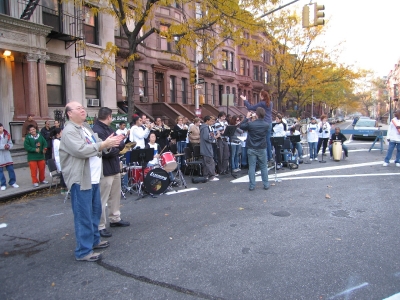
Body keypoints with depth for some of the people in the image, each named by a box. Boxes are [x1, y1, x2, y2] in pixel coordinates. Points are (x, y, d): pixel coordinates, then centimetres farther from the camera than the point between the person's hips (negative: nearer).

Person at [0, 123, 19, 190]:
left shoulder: (7, 134, 5)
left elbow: (10, 143, 7)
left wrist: (9, 146, -14)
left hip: (6, 153, 3)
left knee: (10, 168, 3)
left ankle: (12, 182, 17)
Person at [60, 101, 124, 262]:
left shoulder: (86, 127, 15)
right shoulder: (69, 131, -14)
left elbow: (98, 147, 16)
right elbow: (81, 150, -26)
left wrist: (110, 143, -5)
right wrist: (104, 144, -23)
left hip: (93, 178, 9)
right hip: (80, 180, -9)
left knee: (95, 211, 19)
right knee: (84, 216, -3)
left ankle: (94, 239, 34)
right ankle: (83, 251, 6)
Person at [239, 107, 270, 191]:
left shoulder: (250, 124, -14)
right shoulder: (266, 125, -6)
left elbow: (241, 126, 2)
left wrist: (247, 118, 11)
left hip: (251, 149, -2)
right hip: (262, 149, 2)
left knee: (251, 167, 4)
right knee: (264, 167, 12)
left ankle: (252, 185, 6)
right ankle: (266, 184, 17)